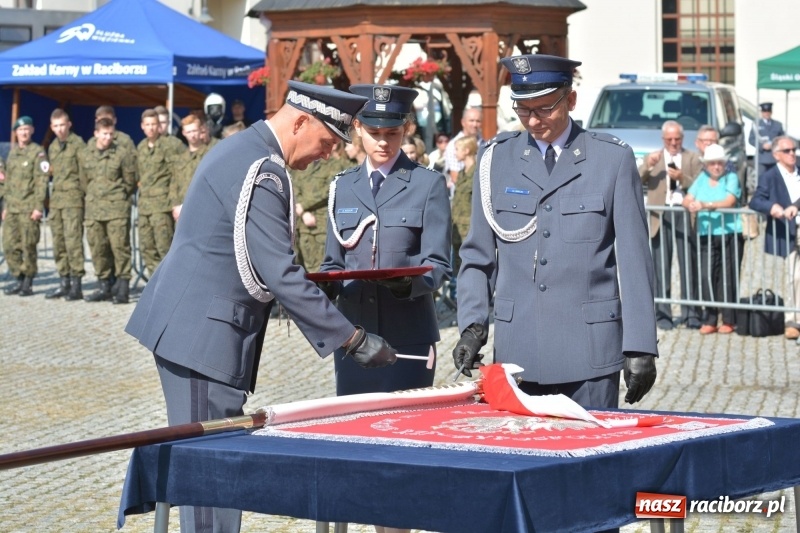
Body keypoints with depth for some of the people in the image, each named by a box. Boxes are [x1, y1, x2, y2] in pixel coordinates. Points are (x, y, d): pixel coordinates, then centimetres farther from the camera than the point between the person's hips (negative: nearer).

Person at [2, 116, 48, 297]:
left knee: (28, 246, -3)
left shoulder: (38, 152, -4)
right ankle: (18, 278, 13)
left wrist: (38, 207, -15)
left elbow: (42, 180, -10)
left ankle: (28, 283, 4)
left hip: (28, 207, -6)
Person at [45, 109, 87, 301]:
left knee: (73, 241, -11)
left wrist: (83, 193, -11)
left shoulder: (78, 144, -4)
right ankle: (64, 283, 13)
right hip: (56, 199, 7)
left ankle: (76, 284, -9)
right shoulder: (52, 147, 18)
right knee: (58, 243, 7)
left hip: (73, 198, -7)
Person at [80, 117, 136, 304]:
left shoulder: (122, 154, -3)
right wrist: (93, 196, 15)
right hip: (93, 209, 4)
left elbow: (130, 181, 4)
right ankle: (104, 286, 16)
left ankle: (122, 288, -5)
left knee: (120, 246, -8)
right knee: (97, 248, 6)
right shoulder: (85, 155, 8)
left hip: (117, 208, -4)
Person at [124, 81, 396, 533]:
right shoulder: (261, 172, -19)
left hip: (188, 325, 10)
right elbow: (281, 274, -22)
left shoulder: (243, 149, 14)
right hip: (205, 332, -10)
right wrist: (353, 340, -19)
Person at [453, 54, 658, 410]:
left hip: (590, 353, -2)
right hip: (517, 351, 2)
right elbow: (477, 256, 12)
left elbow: (634, 258, 1)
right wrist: (472, 324, -2)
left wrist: (640, 348, -4)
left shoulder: (613, 159, 3)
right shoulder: (496, 159, 9)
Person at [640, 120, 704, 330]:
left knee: (689, 266, -1)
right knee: (661, 266, 0)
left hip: (685, 214, -1)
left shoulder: (693, 159, 12)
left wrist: (682, 178, -13)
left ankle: (690, 314, 3)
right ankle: (662, 314, 4)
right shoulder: (652, 158, 14)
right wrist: (647, 166, -14)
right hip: (661, 216, 1)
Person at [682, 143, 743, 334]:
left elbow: (729, 201, -12)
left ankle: (728, 320, 2)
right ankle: (709, 320, 0)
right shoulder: (702, 178, 15)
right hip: (706, 235, 3)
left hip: (729, 234, -3)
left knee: (727, 278, -4)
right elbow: (687, 200, 8)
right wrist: (691, 205, -16)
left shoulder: (731, 178, 3)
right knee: (706, 277, -5)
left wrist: (705, 205, -23)